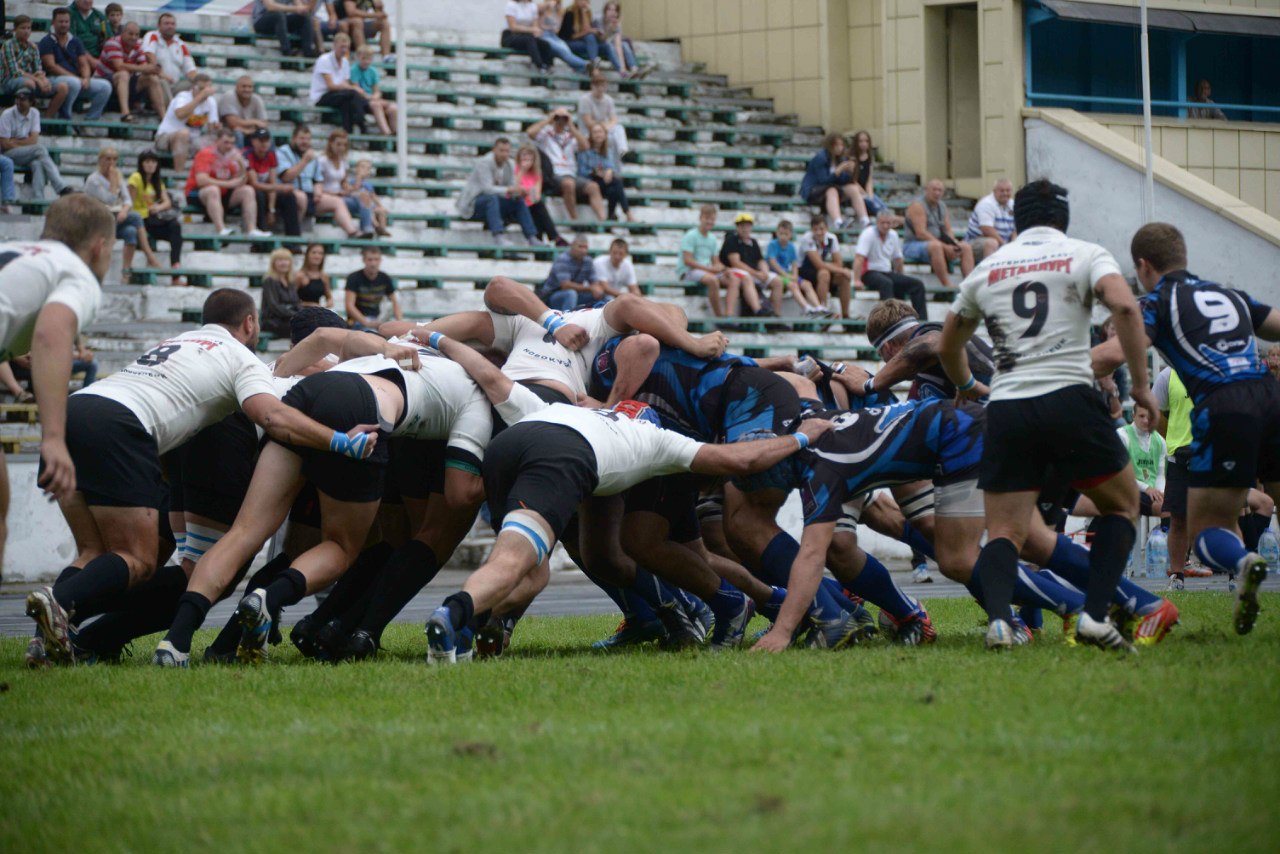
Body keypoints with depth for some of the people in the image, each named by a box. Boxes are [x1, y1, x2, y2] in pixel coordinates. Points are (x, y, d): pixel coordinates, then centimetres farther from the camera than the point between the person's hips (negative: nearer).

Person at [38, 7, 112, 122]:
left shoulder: (76, 42, 18)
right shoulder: (47, 42, 0)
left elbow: (84, 64, 12)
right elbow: (51, 66, -10)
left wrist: (86, 78, -11)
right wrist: (75, 77, -16)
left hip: (78, 80, 6)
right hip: (54, 79, -6)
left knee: (105, 86, -13)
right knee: (74, 83, -39)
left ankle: (90, 120, -8)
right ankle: (64, 116, -22)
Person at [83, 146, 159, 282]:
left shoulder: (118, 177, 14)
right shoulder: (93, 180, -7)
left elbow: (128, 200, 6)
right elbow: (110, 200, -17)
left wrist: (124, 210, -16)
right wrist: (113, 180, -13)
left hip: (118, 219, 6)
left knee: (131, 231, -30)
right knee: (136, 217, -29)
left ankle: (127, 271, -32)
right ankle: (150, 258, -29)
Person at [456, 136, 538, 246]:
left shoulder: (510, 165, 4)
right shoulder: (484, 163, -19)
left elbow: (511, 190, 3)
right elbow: (487, 188, -30)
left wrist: (520, 192, -22)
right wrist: (508, 190, -41)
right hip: (472, 205, -7)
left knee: (519, 201, -9)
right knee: (492, 198, -36)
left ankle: (532, 238, -13)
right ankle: (498, 236, -50)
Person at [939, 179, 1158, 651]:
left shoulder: (987, 269, 17)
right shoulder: (1085, 255, 7)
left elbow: (947, 346, 29)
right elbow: (1124, 306, -13)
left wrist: (968, 387, 50)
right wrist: (1141, 384, -5)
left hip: (1006, 409, 2)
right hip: (1069, 397, -2)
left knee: (1004, 532, 5)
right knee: (1122, 505, 17)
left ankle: (998, 617, -23)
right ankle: (1095, 615, -1)